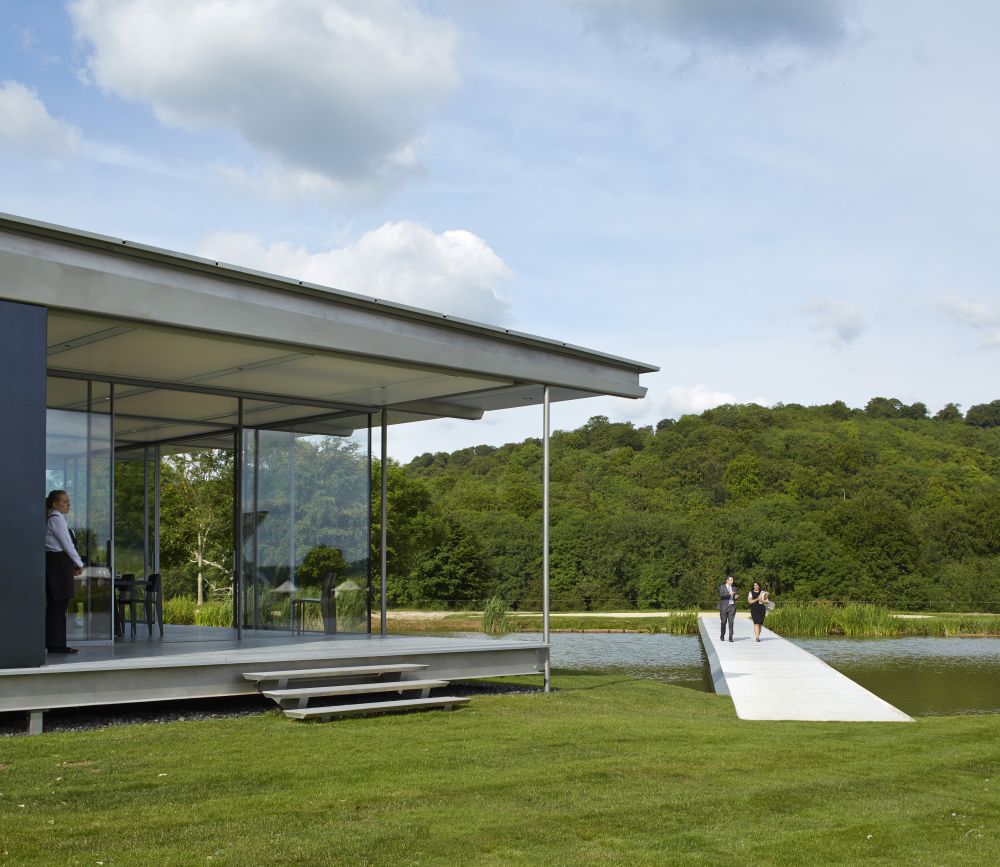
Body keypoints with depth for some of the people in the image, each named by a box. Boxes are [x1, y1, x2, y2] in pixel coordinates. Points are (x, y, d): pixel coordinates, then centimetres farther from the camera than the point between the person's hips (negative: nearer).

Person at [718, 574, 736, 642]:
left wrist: (735, 597, 1)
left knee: (731, 622, -5)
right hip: (724, 607, -3)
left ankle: (730, 637, -6)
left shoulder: (733, 588, 16)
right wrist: (729, 594, -19)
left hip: (732, 606, 3)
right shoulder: (722, 587, 3)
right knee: (724, 622, 3)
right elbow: (721, 595, -13)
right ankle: (722, 636, 19)